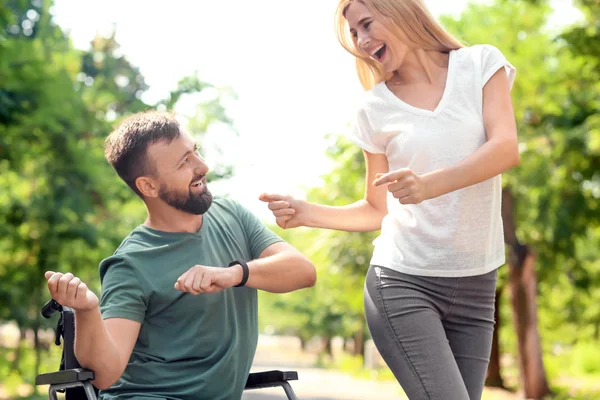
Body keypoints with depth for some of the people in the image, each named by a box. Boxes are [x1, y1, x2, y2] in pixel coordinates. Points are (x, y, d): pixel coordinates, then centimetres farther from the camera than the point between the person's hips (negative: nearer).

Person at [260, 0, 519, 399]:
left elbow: (507, 149, -10)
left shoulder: (481, 64, 4)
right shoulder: (375, 109, 5)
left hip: (476, 286, 1)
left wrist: (431, 184, -26)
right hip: (402, 280, -1)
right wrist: (306, 213, -4)